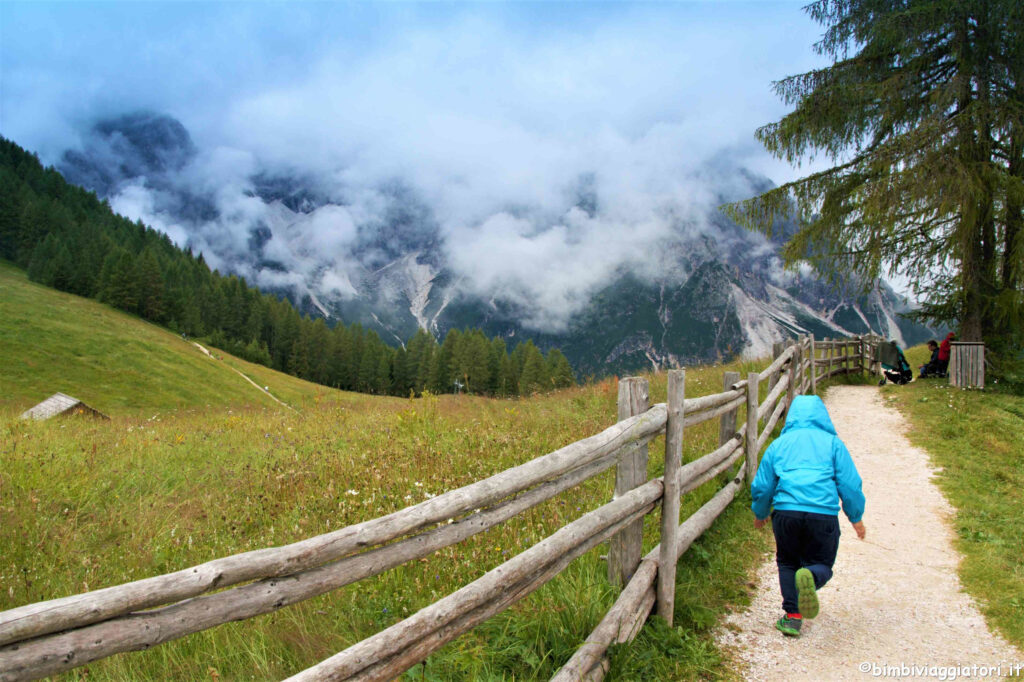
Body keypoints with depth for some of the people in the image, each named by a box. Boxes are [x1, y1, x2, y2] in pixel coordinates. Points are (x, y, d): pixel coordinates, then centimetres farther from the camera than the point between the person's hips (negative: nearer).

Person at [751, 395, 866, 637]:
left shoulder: (779, 444, 14)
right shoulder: (833, 443, 11)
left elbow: (762, 486, 15)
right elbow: (850, 484, 7)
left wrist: (760, 514, 32)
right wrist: (856, 518, 21)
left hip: (786, 512, 1)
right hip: (824, 515, -1)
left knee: (788, 562, 20)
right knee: (822, 563, 15)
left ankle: (793, 616, 8)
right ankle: (811, 576, -21)